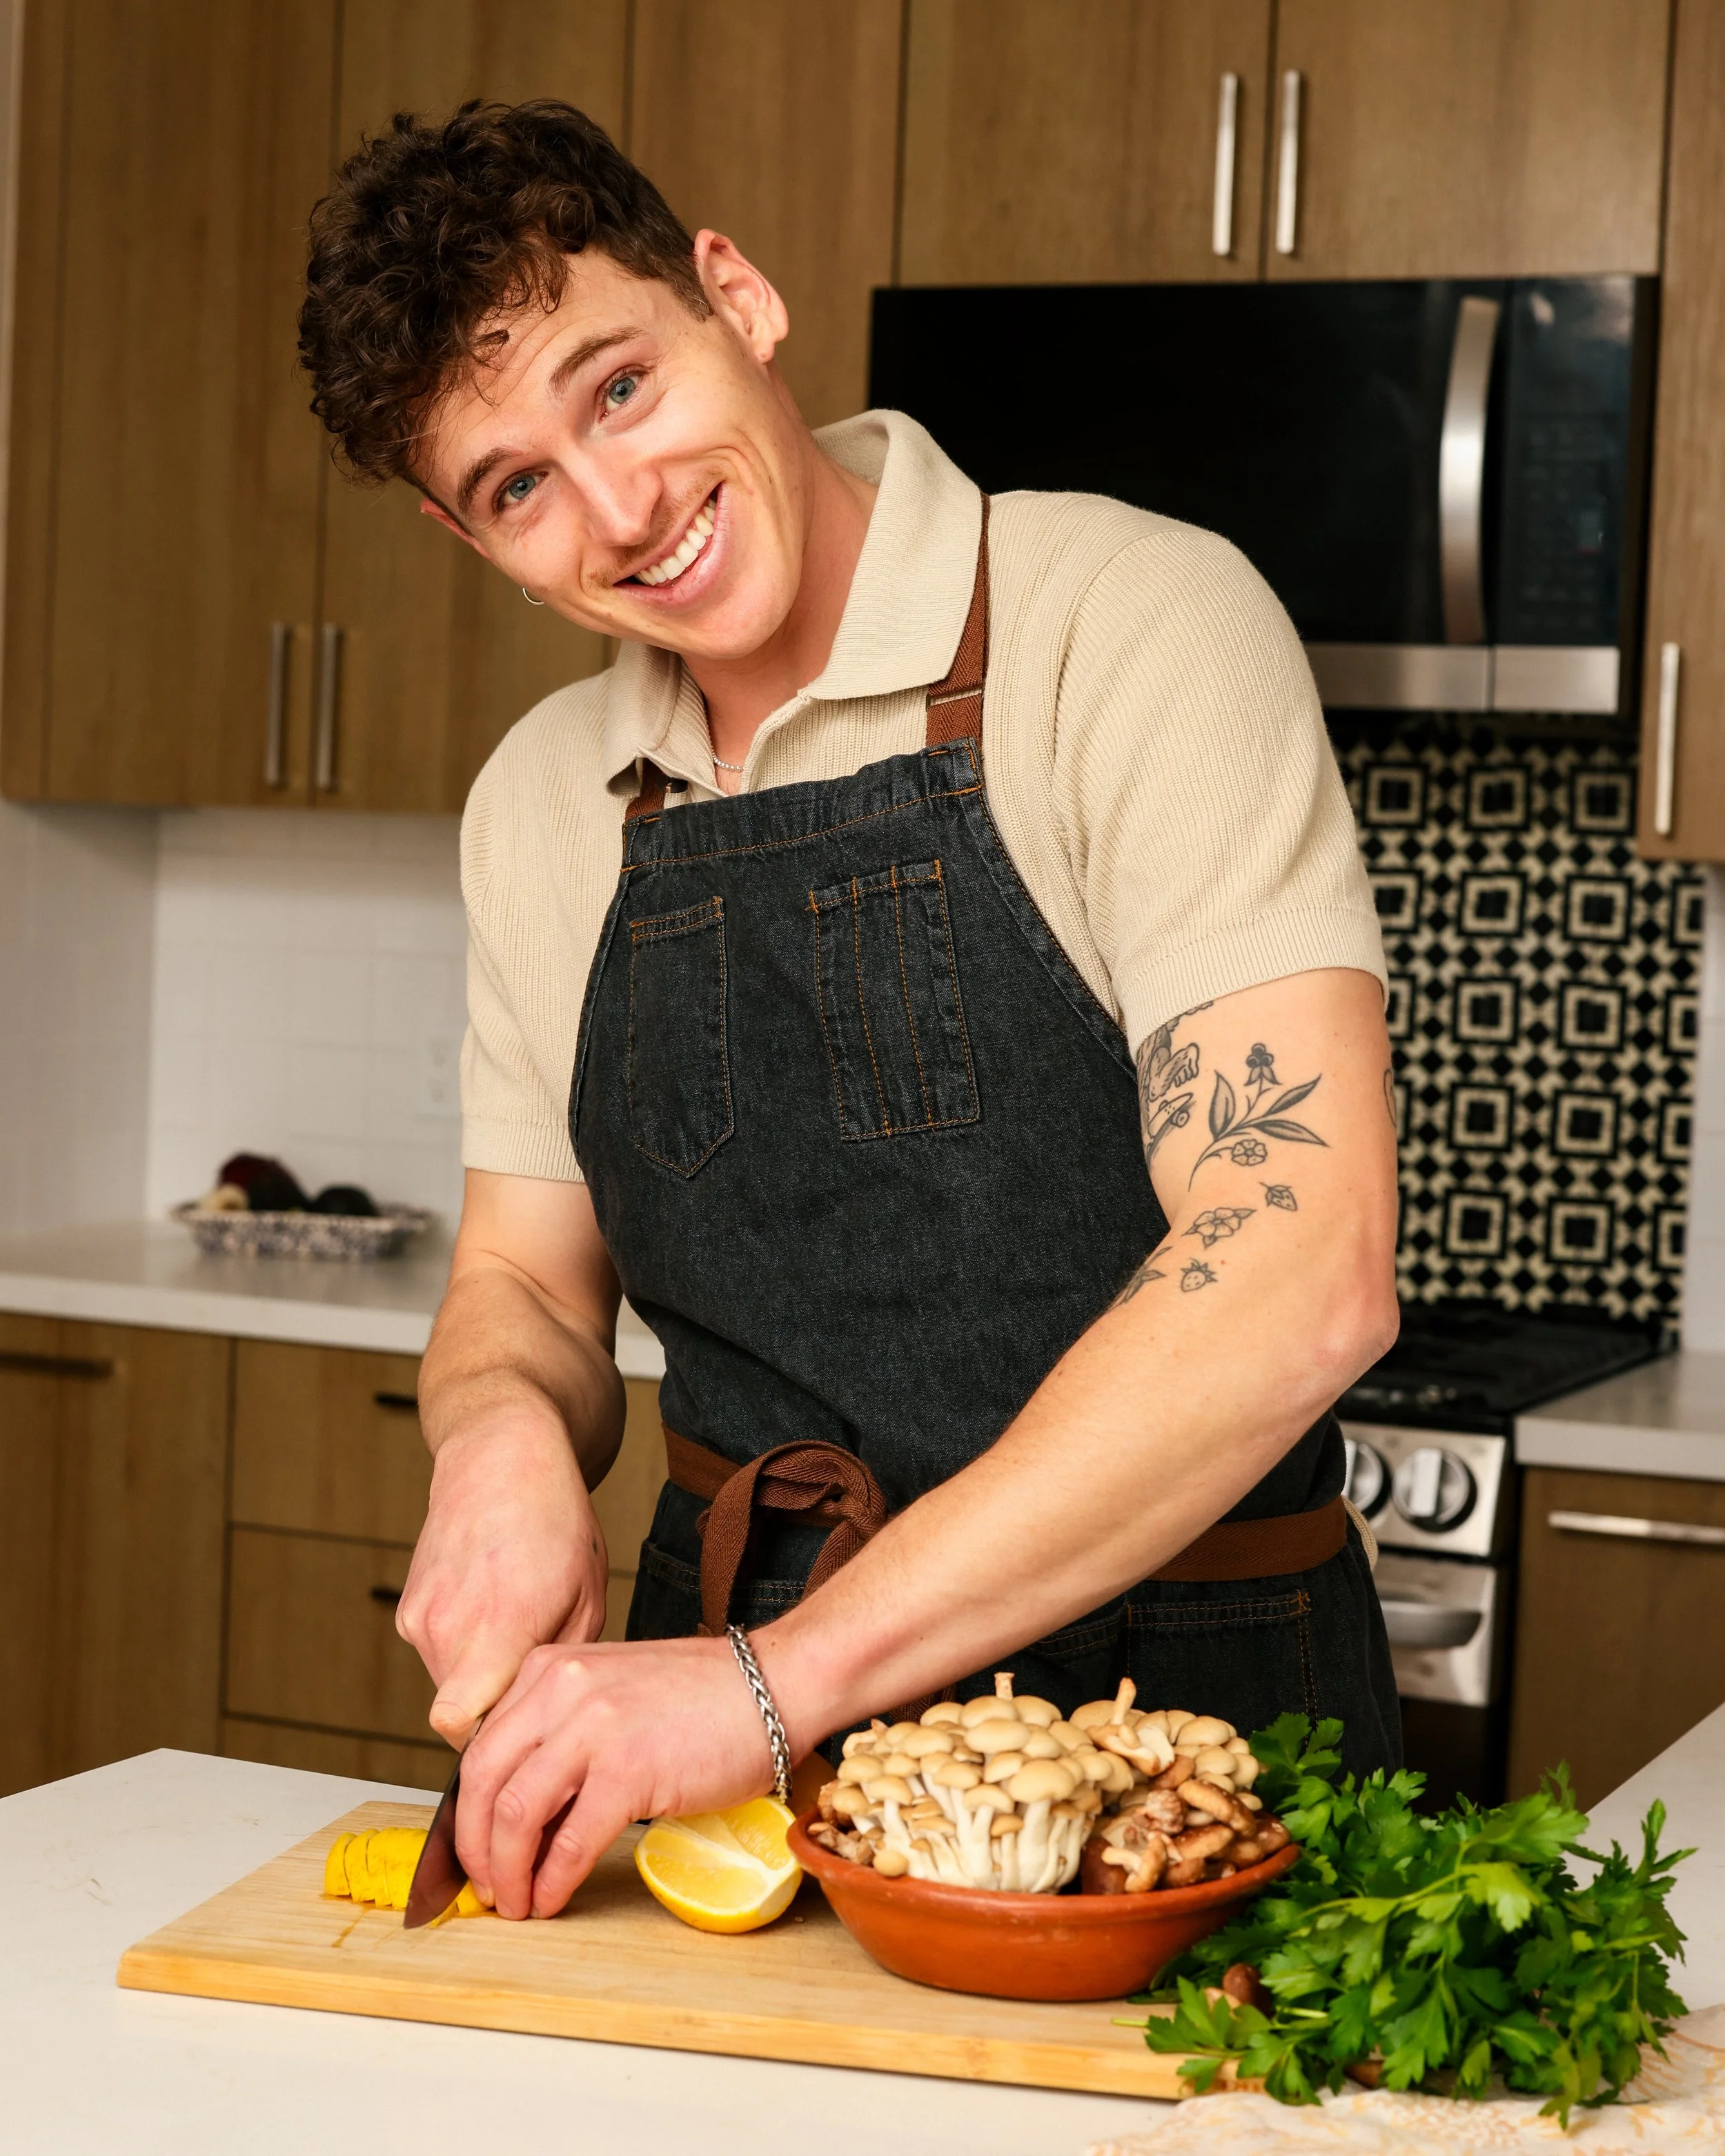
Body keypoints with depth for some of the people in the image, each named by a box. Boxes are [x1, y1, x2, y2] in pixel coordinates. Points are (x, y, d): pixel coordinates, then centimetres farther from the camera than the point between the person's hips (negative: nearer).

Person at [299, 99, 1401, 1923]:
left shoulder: (1133, 627, -12)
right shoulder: (538, 804, 7)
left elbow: (1303, 1271, -21)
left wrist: (782, 1674, -24)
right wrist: (505, 1425, -10)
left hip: (1165, 1717, -4)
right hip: (732, 1712, 5)